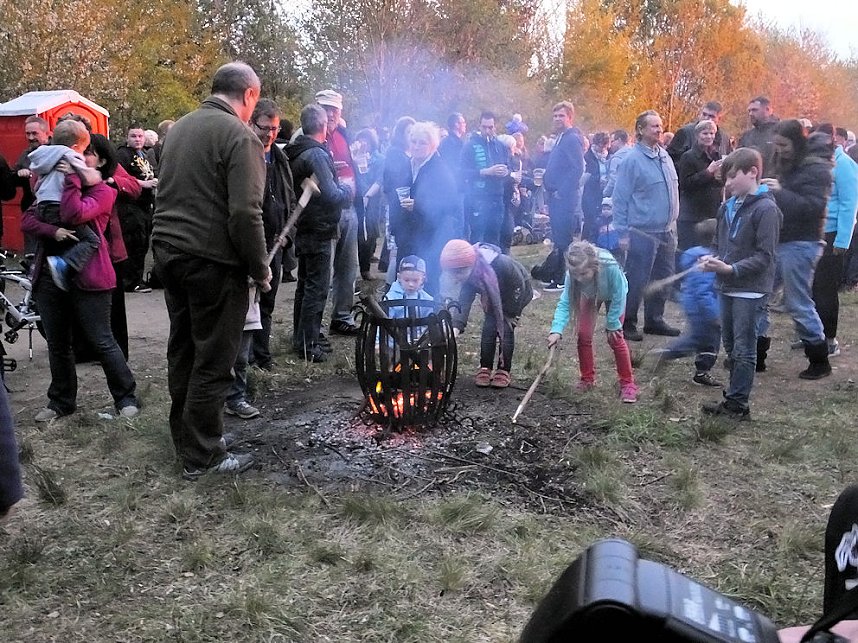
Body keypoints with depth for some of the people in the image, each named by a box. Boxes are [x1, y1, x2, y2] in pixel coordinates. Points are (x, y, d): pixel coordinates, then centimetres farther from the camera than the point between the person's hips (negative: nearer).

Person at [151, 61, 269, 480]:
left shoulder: (179, 128, 14)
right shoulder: (240, 136, -12)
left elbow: (170, 192, 18)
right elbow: (245, 213, -19)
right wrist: (260, 268, -9)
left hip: (168, 252, 9)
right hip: (213, 261, -8)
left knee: (183, 350, 17)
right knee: (213, 362, 1)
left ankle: (185, 439, 31)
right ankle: (201, 456, 10)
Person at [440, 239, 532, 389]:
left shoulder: (501, 264, -41)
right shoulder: (469, 277, -25)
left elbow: (519, 286, -27)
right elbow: (463, 303, -30)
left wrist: (511, 314, -18)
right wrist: (455, 328, -46)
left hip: (519, 293, -4)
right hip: (496, 297, 5)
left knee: (505, 328, -14)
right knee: (489, 327, -8)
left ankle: (503, 371, -3)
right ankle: (485, 369, 4)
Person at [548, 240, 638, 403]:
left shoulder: (610, 267, -45)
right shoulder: (572, 275, -37)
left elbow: (618, 298, -30)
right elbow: (565, 303, -36)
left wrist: (612, 324, -21)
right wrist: (557, 330, -49)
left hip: (613, 295, -3)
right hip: (590, 295, 3)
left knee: (615, 338, -8)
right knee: (583, 335, -3)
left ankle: (628, 383, 5)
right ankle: (588, 379, 16)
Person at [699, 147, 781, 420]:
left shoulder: (766, 208, -13)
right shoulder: (728, 207, 9)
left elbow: (764, 256, -16)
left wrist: (732, 269, -24)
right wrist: (712, 258, -2)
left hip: (750, 289, -8)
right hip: (727, 286, 8)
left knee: (743, 348, -1)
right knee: (730, 344, 15)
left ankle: (737, 404, 6)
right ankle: (736, 395, 27)